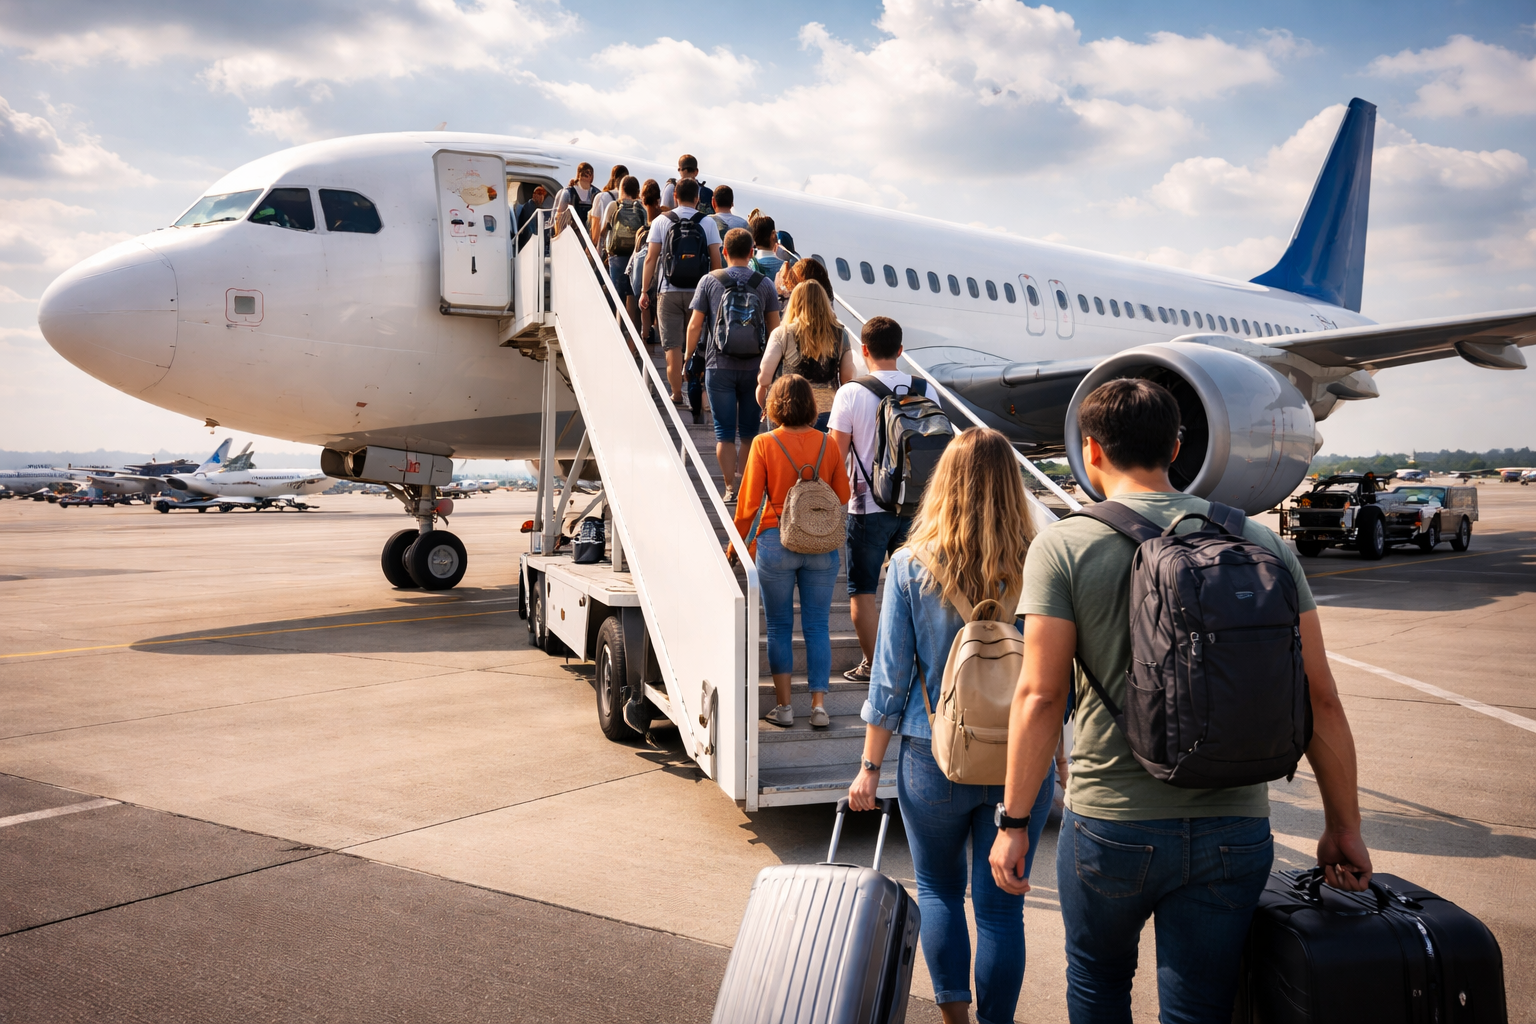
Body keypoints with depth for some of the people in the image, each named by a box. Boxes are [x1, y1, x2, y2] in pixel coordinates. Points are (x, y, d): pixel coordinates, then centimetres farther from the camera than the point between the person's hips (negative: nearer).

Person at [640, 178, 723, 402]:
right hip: (698, 291, 1)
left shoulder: (661, 221, 1)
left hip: (669, 291, -1)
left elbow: (651, 258, -1)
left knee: (673, 344, 3)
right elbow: (716, 259, -1)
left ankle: (677, 394, 4)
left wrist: (645, 290, 4)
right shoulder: (707, 223, 1)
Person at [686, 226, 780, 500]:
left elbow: (695, 326, -1)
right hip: (754, 367, 2)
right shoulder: (765, 284, 2)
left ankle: (731, 488, -1)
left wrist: (688, 357, 13)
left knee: (724, 431, 3)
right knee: (750, 431, 12)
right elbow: (775, 329, 3)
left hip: (719, 367, -2)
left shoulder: (709, 282, -2)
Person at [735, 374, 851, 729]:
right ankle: (819, 705, 6)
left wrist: (737, 542, 7)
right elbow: (843, 496, 8)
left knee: (779, 628, 9)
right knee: (817, 627, 8)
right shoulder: (828, 444, 0)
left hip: (776, 542, -2)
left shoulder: (764, 444, -7)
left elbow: (749, 502, -5)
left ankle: (783, 706, 13)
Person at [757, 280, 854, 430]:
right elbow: (848, 379, 6)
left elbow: (764, 378, -9)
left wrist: (763, 406, 8)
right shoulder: (840, 335, 2)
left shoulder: (782, 334, -5)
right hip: (827, 411, 2)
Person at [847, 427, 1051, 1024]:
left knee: (939, 891, 20)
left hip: (935, 760, -1)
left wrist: (870, 766, 3)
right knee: (1001, 905, 13)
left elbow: (891, 678, -6)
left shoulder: (911, 567, -10)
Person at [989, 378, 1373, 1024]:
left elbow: (1040, 696, -12)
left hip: (1109, 825, -2)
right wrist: (1343, 827, 11)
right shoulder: (1263, 544, 1)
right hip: (1235, 829, 2)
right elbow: (1319, 701, 1)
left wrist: (1015, 823, -4)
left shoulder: (1064, 546, -8)